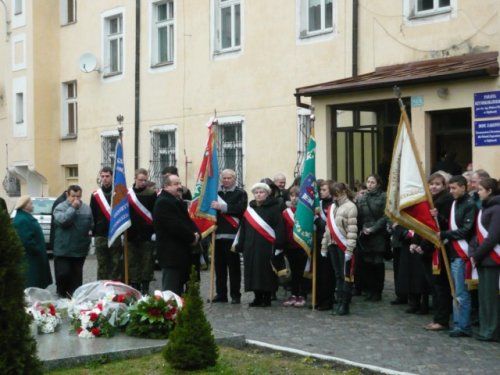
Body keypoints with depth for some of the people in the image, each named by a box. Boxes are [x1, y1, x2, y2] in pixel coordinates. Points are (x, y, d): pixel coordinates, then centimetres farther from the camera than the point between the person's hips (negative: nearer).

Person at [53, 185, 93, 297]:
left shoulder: (86, 208, 8)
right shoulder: (60, 207, -6)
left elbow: (91, 224, 20)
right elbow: (62, 220, -25)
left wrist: (90, 231, 3)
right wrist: (73, 208, -21)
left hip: (80, 249, 4)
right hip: (63, 249, -4)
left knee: (77, 275, 10)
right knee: (63, 273, -5)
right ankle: (62, 293, 17)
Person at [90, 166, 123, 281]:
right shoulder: (95, 196, 8)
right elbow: (92, 215, 8)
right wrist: (93, 232, 1)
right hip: (100, 236, 2)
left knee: (116, 265, 1)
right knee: (102, 266, 7)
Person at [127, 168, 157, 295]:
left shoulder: (152, 194, -1)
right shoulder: (127, 194, 4)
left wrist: (155, 231, -12)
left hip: (147, 234, -2)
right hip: (132, 234, 2)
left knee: (147, 261, 4)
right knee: (132, 262, 6)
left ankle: (145, 287, 13)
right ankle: (135, 287, 14)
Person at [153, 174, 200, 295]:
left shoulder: (178, 201, 19)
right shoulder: (163, 203, -15)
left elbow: (187, 220, 20)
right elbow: (176, 226, -23)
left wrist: (196, 233, -1)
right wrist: (192, 237, -12)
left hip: (181, 253, 10)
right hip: (171, 253, -10)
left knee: (179, 291, 14)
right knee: (171, 293, -9)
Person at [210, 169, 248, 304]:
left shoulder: (240, 193, 2)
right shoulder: (216, 192, 17)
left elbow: (240, 209, -14)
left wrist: (222, 207, -18)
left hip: (232, 234, -5)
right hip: (218, 234, 5)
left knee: (234, 266, 0)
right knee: (219, 266, 7)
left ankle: (235, 295, 4)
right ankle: (221, 293, 14)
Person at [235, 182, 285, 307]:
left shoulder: (274, 208, -2)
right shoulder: (249, 209, 14)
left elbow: (279, 227, -8)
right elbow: (243, 229, 15)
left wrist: (279, 245, -16)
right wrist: (240, 245, 9)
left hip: (267, 247, -5)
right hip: (251, 246, 5)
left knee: (267, 272, -2)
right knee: (253, 272, 5)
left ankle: (267, 298, 7)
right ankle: (258, 297, 15)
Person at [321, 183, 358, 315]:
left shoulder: (350, 206, -8)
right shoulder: (332, 207, 15)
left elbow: (352, 230, -14)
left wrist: (349, 249, -19)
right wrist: (324, 246, 15)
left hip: (344, 246, -7)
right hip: (333, 245, 7)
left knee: (346, 275, -1)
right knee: (338, 275, 10)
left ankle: (345, 305, 2)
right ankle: (339, 302, 14)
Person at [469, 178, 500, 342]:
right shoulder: (484, 208, 15)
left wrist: (477, 255, -13)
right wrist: (473, 252, 3)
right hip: (483, 258, 8)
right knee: (484, 295, 11)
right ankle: (486, 328, 17)